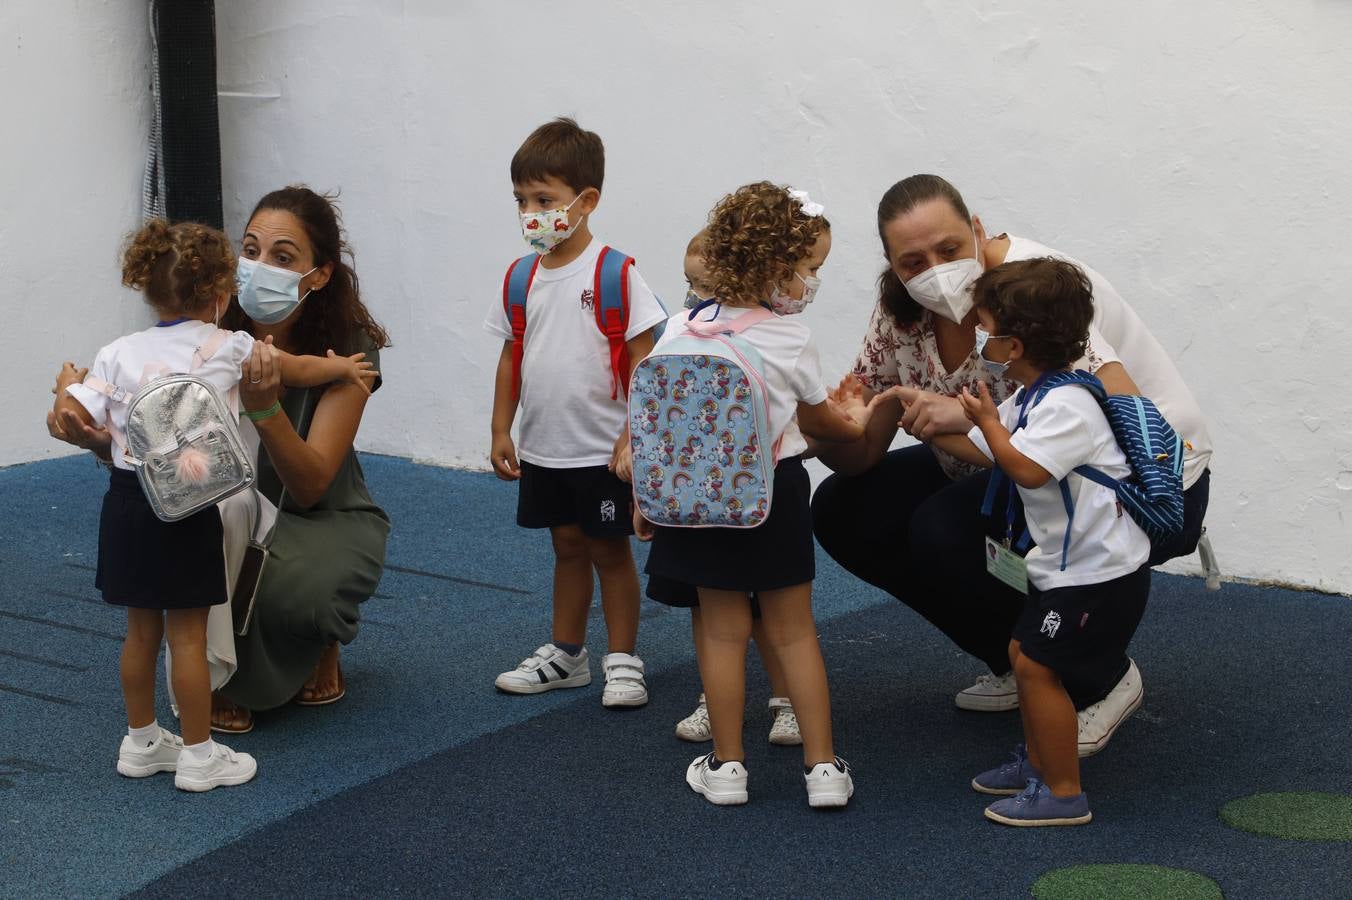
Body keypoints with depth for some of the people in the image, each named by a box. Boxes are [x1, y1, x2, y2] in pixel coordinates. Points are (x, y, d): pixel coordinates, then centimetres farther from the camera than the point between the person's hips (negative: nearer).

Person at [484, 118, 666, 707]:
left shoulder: (614, 274, -13)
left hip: (601, 451, -5)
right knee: (567, 547, 16)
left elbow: (642, 358, -12)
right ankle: (565, 654, 28)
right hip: (543, 448, 5)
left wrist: (633, 436, -16)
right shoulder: (522, 278, 4)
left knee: (609, 549, 5)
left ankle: (622, 660, 16)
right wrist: (501, 431, 8)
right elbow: (511, 356, 11)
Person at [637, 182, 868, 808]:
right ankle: (823, 766, 12)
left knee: (723, 630, 10)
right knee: (793, 630, 9)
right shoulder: (792, 340, -11)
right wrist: (857, 423, 28)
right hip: (774, 491, -1)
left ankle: (726, 766, 15)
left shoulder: (680, 329, -7)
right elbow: (819, 418, 7)